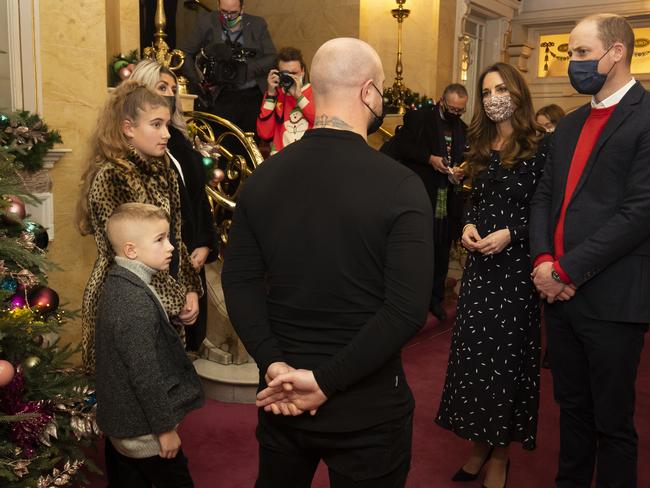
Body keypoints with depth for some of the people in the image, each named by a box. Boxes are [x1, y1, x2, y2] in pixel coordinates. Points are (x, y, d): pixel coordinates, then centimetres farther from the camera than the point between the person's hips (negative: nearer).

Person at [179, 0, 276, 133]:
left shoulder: (257, 25, 5)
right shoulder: (206, 23, 3)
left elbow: (272, 58, -1)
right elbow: (183, 52, 7)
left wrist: (244, 69, -15)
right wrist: (197, 83, -5)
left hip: (254, 95, 1)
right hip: (222, 96, 0)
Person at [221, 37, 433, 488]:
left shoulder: (264, 176, -3)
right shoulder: (400, 185, -17)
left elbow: (239, 281, -5)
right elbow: (408, 309, -23)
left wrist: (274, 365, -11)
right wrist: (326, 380, -18)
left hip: (282, 393, 4)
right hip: (366, 401, -4)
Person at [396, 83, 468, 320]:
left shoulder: (463, 129, 13)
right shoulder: (419, 118, -3)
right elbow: (402, 147, -9)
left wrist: (461, 171, -2)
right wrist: (429, 158, -18)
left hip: (448, 202, 5)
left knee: (442, 253, 11)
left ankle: (435, 298, 24)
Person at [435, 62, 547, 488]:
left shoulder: (537, 148, -7)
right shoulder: (482, 146, 12)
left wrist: (510, 234, -19)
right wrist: (469, 226, -3)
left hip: (516, 264, -5)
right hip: (480, 263, 6)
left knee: (506, 353, 3)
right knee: (473, 350, 7)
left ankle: (501, 453, 20)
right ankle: (481, 442, 25)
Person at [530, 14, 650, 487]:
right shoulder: (569, 125, 15)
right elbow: (545, 196, 11)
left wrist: (567, 270, -16)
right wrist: (543, 261, -6)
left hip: (612, 297, -7)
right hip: (559, 290, 7)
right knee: (571, 407, 20)